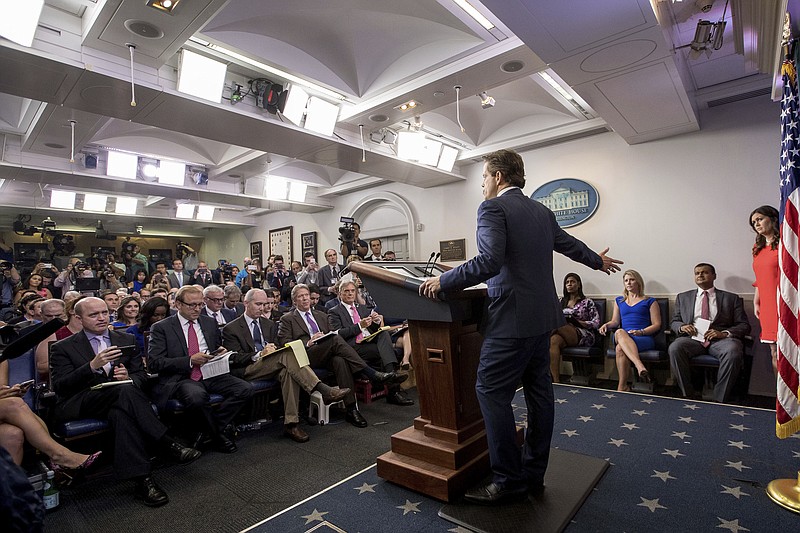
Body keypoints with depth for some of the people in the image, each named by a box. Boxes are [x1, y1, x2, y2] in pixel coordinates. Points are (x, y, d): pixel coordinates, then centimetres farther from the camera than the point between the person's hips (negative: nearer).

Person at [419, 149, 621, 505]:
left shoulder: (493, 208, -11)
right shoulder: (542, 211, 14)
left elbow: (489, 262, -24)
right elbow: (569, 244, 28)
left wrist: (443, 281, -16)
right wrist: (598, 261, 46)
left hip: (512, 319, -9)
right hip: (543, 317, 9)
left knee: (491, 392, -2)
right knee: (538, 391, 13)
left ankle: (508, 481, 7)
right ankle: (533, 474, 27)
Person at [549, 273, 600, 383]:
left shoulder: (587, 302, 10)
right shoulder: (562, 301, 23)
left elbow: (596, 323, 2)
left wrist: (578, 322, -14)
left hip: (584, 336, -3)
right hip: (564, 333, 3)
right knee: (554, 340, -36)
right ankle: (555, 380, -42)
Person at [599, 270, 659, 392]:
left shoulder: (649, 301, 16)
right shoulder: (619, 301, 28)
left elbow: (657, 325, 7)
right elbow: (615, 321, 26)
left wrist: (641, 332, -12)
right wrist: (606, 325, 1)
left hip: (644, 338, -3)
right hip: (622, 337, 3)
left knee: (620, 348, -37)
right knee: (619, 332, -39)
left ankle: (622, 386, -36)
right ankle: (640, 367, -52)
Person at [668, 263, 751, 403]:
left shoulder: (731, 298, 18)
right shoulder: (683, 297, 22)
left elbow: (744, 325, 10)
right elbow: (674, 322, 20)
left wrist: (725, 333, -11)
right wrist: (682, 327, -5)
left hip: (720, 338, -1)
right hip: (692, 337, 1)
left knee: (733, 352, -36)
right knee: (674, 348, -33)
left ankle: (719, 400, -23)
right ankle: (689, 396, -21)